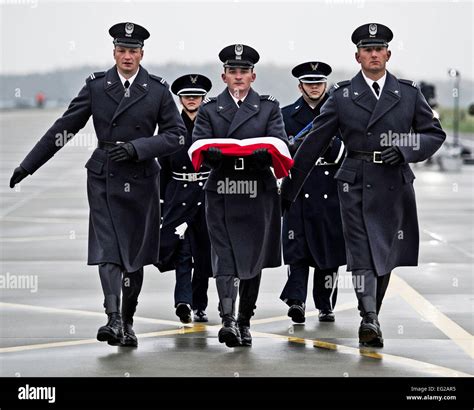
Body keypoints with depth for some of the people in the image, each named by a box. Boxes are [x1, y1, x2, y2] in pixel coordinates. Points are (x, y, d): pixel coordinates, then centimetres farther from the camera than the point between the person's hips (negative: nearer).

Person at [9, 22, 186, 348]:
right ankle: (113, 320, -22)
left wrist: (137, 147, -14)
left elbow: (177, 134, 1)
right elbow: (64, 128, 6)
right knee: (107, 249, -13)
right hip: (104, 179, 0)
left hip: (141, 180, 0)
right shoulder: (96, 86, 3)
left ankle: (128, 321, 20)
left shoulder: (157, 90, 2)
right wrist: (27, 166, 6)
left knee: (135, 254, 7)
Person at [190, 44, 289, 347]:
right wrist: (212, 153, -23)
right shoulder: (209, 109, 11)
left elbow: (280, 144, -1)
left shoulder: (269, 107, 11)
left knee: (253, 258, 7)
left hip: (258, 193, 1)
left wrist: (262, 153, -24)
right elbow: (197, 147, 0)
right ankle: (228, 320, -19)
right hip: (222, 193, -1)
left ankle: (245, 321, 19)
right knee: (224, 257, -10)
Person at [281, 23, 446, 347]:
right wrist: (288, 189, 4)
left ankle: (371, 316, 21)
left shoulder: (409, 93, 7)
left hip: (395, 185, 2)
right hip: (357, 185, -2)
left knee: (386, 255, 7)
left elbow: (435, 133, 10)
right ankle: (370, 321, -14)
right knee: (363, 256, -10)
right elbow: (313, 144, 5)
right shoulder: (343, 95, 3)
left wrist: (404, 150, -10)